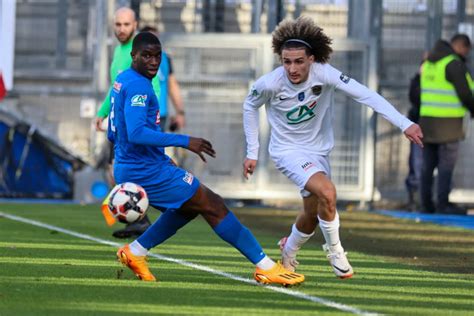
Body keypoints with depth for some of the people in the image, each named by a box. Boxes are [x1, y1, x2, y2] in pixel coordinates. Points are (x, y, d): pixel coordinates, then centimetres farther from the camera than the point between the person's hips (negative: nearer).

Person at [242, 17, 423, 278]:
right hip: (287, 149, -3)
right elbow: (250, 106, -1)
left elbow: (364, 94, -31)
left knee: (313, 215, 14)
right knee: (327, 193, -27)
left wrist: (404, 123, -40)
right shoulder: (270, 84, -23)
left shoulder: (323, 74, -24)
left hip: (318, 151, 4)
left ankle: (288, 252, 44)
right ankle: (334, 250, -4)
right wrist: (252, 152, 1)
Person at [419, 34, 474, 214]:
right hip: (448, 123, -7)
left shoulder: (429, 63, 13)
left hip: (427, 119, 7)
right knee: (447, 164, -5)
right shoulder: (455, 64, -13)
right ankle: (443, 205, -7)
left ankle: (426, 204, 7)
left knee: (428, 164, 8)